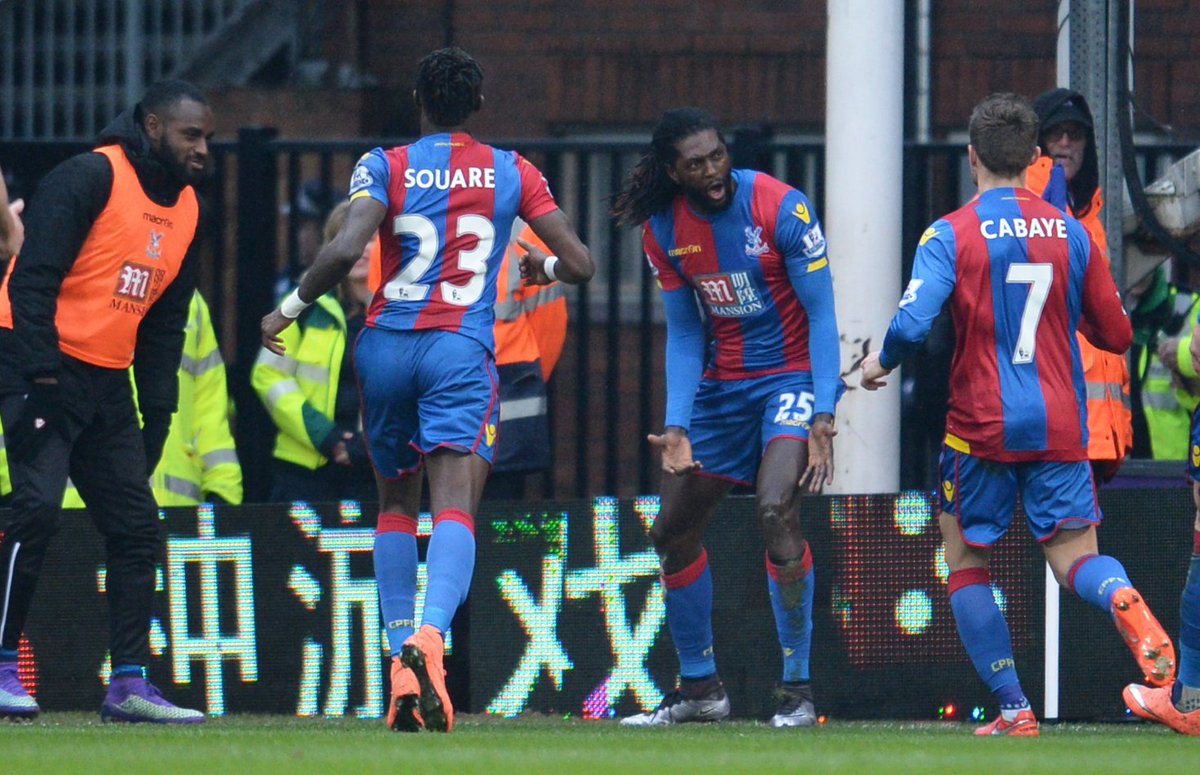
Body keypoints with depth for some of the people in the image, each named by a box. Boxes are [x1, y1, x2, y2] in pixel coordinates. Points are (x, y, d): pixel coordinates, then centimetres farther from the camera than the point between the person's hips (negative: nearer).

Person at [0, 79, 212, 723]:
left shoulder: (187, 209, 12)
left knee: (136, 525, 4)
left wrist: (158, 407, 10)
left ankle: (129, 685, 7)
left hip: (107, 380, 8)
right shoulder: (91, 178, -13)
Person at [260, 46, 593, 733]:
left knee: (396, 503, 18)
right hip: (462, 352, -1)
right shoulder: (512, 173, 7)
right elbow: (581, 264, 8)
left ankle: (401, 658, 11)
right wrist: (546, 266, 31)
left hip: (387, 343, 1)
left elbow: (345, 250, -14)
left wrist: (290, 308, 1)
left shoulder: (386, 168, 2)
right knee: (455, 506, -13)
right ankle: (430, 636, -39)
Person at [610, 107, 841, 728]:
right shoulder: (663, 229, -2)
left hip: (793, 375, -6)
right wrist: (677, 426, -7)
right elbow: (683, 334, 5)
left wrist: (823, 416, -22)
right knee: (673, 531, 8)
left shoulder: (781, 208, -18)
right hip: (723, 384, 6)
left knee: (776, 509, -27)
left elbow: (822, 315, -15)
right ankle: (699, 688, 25)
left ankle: (798, 688, -19)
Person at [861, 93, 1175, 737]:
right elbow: (1116, 335, 10)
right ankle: (1124, 602, -34)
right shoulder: (1070, 233, 4)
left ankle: (1013, 709, 6)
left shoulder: (950, 235, -7)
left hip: (982, 427, -2)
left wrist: (880, 362, 3)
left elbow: (912, 325, -19)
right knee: (1076, 557, 3)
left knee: (967, 563, 14)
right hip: (1060, 428, 3)